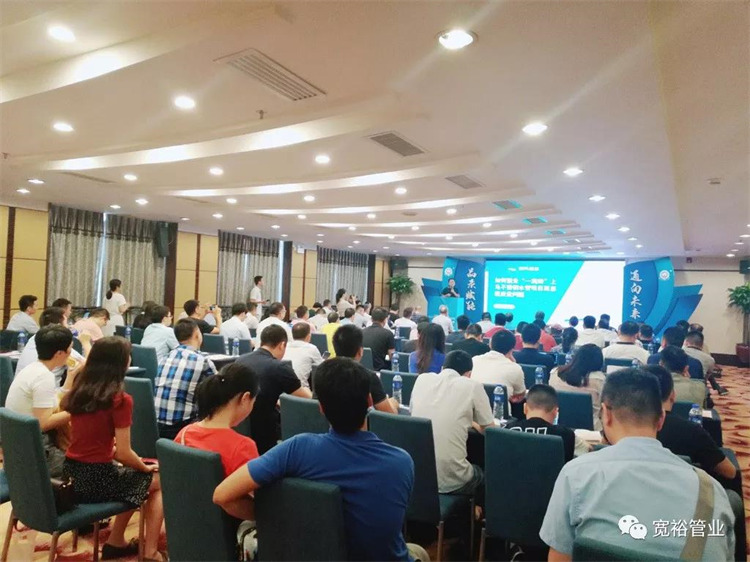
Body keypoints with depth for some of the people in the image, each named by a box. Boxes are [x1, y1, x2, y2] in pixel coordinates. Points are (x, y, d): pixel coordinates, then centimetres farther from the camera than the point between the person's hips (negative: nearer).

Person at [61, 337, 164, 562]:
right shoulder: (120, 399, -18)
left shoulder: (78, 392, 4)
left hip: (71, 474, 7)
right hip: (96, 479, -7)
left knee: (135, 477, 28)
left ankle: (116, 541, 32)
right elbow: (124, 454, -16)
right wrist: (146, 467, 4)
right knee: (160, 480, 14)